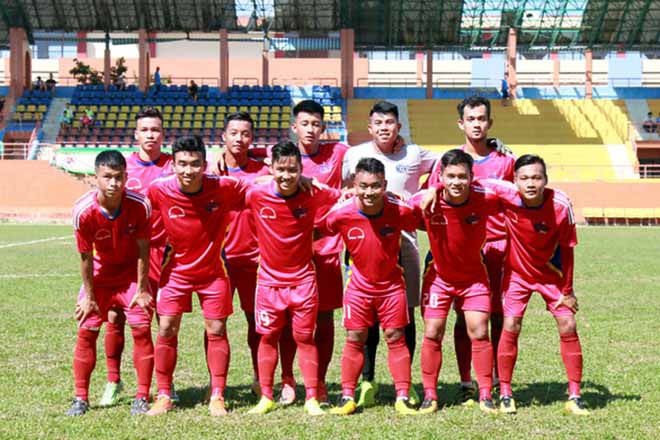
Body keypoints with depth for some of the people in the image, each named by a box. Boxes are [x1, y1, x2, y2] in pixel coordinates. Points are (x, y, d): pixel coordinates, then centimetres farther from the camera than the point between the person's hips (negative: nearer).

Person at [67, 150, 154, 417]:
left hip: (132, 272, -1)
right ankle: (81, 399, 9)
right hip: (100, 274, 1)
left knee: (141, 328, -9)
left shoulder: (140, 205, -25)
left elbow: (143, 250, -14)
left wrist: (142, 289, -10)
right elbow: (86, 257, -14)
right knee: (86, 330, -3)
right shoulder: (84, 211, -25)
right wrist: (89, 296, -8)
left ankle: (142, 397, 2)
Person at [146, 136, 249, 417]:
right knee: (166, 330, -1)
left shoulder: (223, 187, -22)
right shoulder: (160, 190, -20)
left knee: (217, 330, 2)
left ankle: (217, 397, 13)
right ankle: (163, 396, 13)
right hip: (176, 270, 0)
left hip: (213, 270, 0)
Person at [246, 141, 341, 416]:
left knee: (305, 338, 4)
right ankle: (266, 398, 19)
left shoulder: (313, 195, -11)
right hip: (269, 279, 1)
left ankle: (311, 399, 11)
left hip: (303, 280, -1)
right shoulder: (256, 195, -11)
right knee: (268, 337, 8)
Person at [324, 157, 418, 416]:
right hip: (358, 286, 0)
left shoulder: (400, 211, -20)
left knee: (396, 338, 3)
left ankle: (402, 397, 10)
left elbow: (421, 225, 1)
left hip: (392, 285, 0)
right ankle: (347, 397, 14)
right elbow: (318, 231, -3)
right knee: (354, 339, 4)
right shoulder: (341, 214, -21)